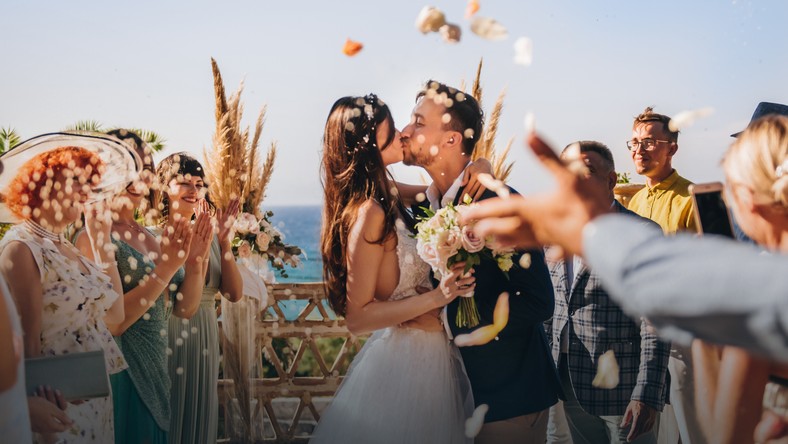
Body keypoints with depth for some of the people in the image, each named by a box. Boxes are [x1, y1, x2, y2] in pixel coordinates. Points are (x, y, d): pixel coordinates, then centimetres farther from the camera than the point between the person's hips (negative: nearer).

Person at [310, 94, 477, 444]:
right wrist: (436, 297, -25)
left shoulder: (388, 198, 2)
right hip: (404, 359, -9)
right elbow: (357, 317, -21)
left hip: (426, 356, 9)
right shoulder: (369, 213, -22)